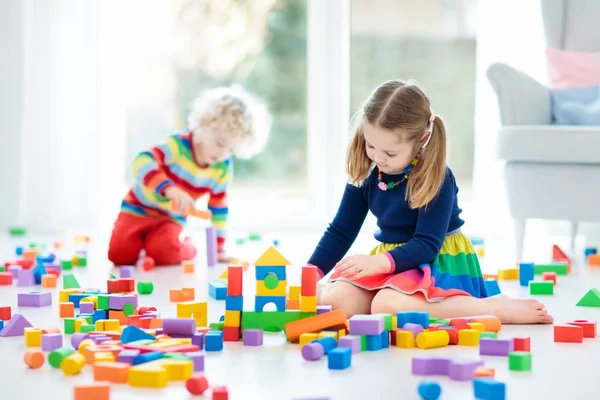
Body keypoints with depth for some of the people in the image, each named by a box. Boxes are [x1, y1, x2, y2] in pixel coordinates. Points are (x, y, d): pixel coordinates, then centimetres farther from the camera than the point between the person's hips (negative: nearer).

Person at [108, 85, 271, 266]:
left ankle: (187, 247, 5)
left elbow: (218, 210, 2)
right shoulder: (178, 145, -27)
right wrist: (169, 188, -58)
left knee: (164, 253, -29)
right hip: (139, 209, -2)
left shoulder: (223, 168, -9)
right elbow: (142, 163, -43)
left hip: (171, 218, 2)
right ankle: (142, 238, 12)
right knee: (120, 254, -20)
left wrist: (218, 249, 1)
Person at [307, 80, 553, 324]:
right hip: (391, 261, 7)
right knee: (332, 300, -17)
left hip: (437, 264, -7)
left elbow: (426, 244, -21)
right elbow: (340, 232, 5)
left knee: (386, 305, -36)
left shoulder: (436, 178, -18)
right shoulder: (365, 175, -2)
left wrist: (381, 262, -37)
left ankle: (496, 309, -29)